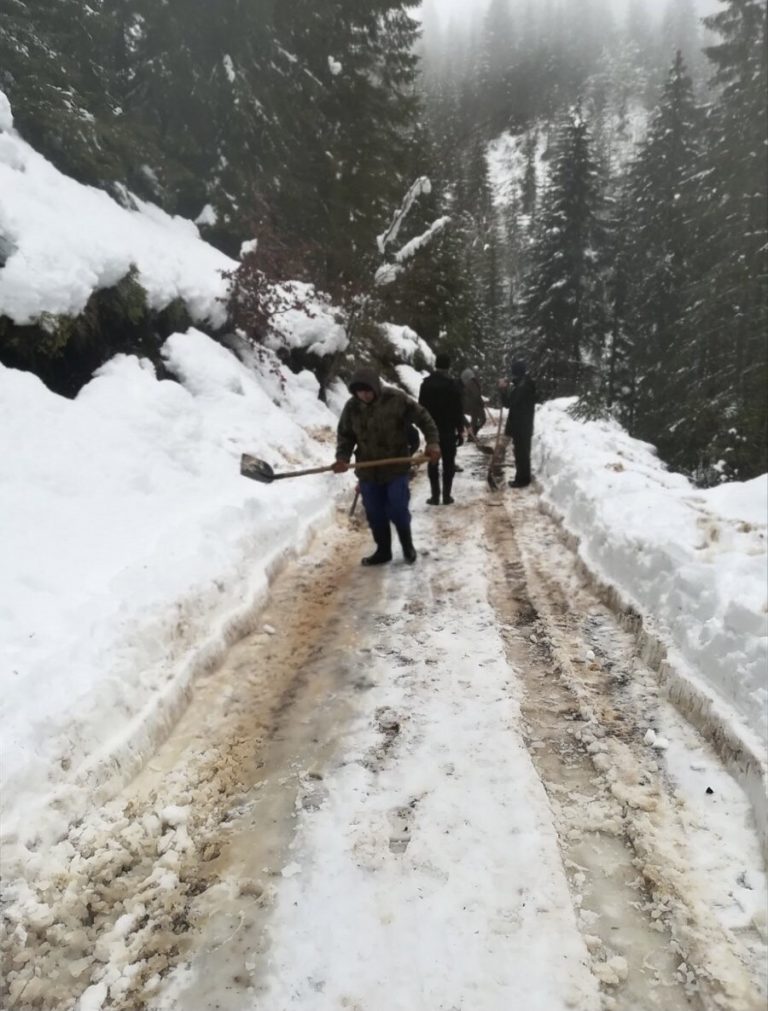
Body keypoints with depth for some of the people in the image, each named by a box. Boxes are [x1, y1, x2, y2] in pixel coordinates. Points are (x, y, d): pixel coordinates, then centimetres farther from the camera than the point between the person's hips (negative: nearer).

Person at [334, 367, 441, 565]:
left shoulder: (396, 399, -14)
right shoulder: (351, 407, -4)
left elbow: (423, 418, -7)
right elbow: (344, 434, 6)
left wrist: (433, 442, -18)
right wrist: (342, 457, -12)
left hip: (396, 467, -3)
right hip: (368, 470, 4)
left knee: (398, 510, -2)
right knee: (374, 514, 9)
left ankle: (408, 546, 23)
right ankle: (383, 550, 27)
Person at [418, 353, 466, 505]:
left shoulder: (426, 383, 4)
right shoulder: (453, 384, -7)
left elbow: (421, 407, 9)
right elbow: (458, 410, -7)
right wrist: (460, 430, -2)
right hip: (448, 430, -2)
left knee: (433, 463, 7)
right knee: (448, 463, 5)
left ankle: (435, 495, 4)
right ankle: (446, 496, 4)